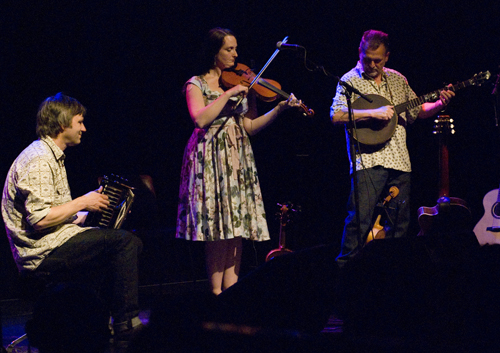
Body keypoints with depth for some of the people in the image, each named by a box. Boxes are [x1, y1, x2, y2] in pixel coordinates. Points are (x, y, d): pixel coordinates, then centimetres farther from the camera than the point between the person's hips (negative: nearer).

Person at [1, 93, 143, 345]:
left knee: (132, 244, 10)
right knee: (123, 242, -17)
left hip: (54, 243, 11)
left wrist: (91, 211, 14)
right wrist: (83, 203, -15)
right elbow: (40, 218, -24)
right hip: (42, 253, -11)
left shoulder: (52, 156, 20)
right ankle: (126, 325, -11)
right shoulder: (38, 161, -15)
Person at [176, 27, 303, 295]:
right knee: (218, 222, -11)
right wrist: (227, 94, -14)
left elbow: (250, 127, 7)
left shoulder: (243, 84, 14)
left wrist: (280, 108, -5)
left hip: (238, 156, 5)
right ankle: (216, 290, -8)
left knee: (236, 223, -1)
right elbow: (200, 119, -15)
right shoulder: (197, 84, 2)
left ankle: (231, 288, -1)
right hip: (211, 157, -5)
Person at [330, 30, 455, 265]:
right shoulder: (350, 80, 1)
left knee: (400, 221, 7)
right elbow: (336, 115, -12)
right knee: (359, 218, -14)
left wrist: (440, 104, 5)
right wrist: (373, 113, -19)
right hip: (368, 159, -5)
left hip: (399, 161, 5)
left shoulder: (397, 80, 16)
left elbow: (418, 111, 24)